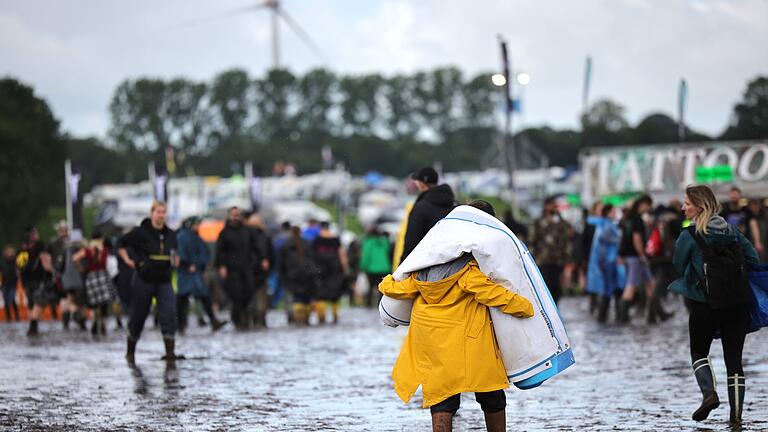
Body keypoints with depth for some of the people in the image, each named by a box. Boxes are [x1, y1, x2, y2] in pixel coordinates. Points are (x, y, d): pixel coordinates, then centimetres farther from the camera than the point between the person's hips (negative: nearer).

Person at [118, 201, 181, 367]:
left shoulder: (170, 235, 6)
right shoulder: (140, 232, -8)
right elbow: (121, 244, 1)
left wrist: (175, 260, 5)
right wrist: (127, 260, -10)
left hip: (164, 281, 3)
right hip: (144, 280, -3)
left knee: (169, 315, -14)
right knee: (138, 317, 9)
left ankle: (170, 355, -16)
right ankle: (130, 352, 31)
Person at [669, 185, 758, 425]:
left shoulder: (689, 236, -8)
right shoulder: (731, 230, 6)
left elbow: (678, 268, 2)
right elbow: (753, 259, 9)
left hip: (706, 304, -4)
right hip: (739, 302, 4)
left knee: (699, 352, 16)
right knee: (734, 358, 7)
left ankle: (709, 393, -8)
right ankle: (736, 414, 5)